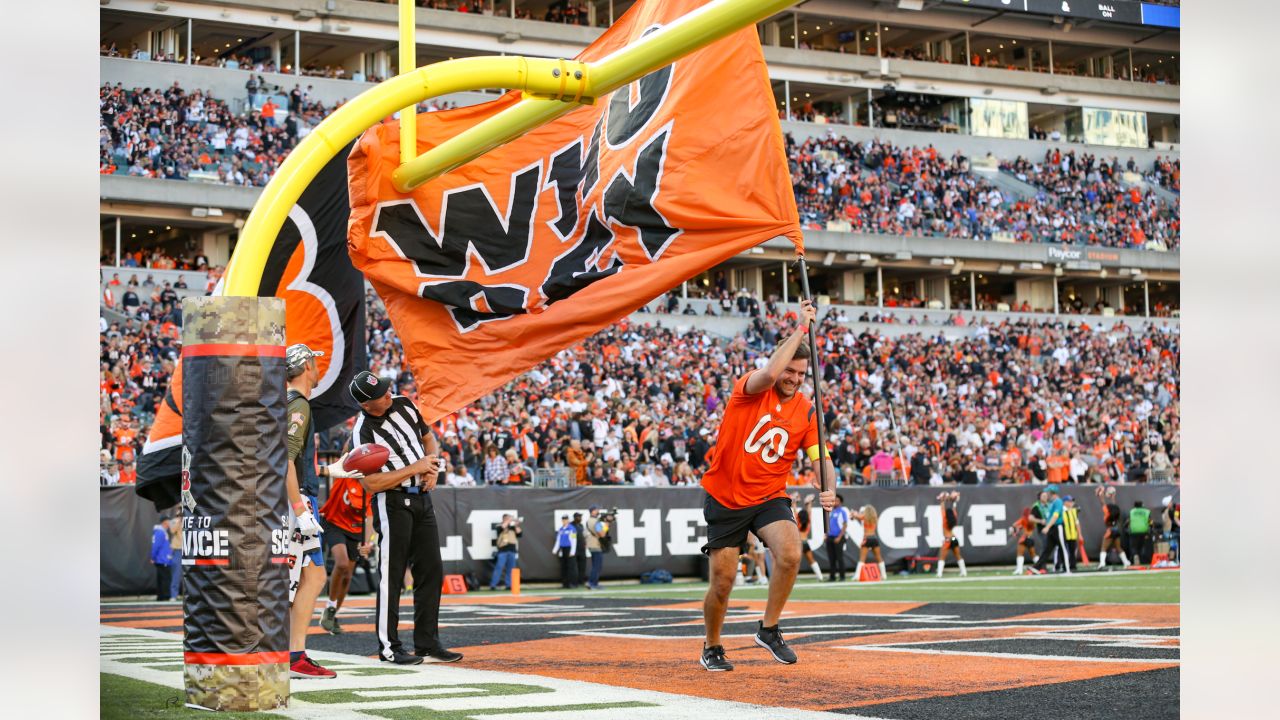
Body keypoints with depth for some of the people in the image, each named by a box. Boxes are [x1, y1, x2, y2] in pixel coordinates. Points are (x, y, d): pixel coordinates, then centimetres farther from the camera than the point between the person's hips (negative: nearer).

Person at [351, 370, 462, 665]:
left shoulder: (403, 405, 4)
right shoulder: (363, 432, -16)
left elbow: (429, 438, 18)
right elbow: (370, 483, -21)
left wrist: (433, 468, -2)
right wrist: (416, 468, -19)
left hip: (422, 497, 7)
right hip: (392, 503, -7)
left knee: (432, 571, 7)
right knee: (391, 576, -4)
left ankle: (428, 644, 13)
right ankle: (389, 647, 3)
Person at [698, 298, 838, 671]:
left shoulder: (806, 411, 0)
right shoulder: (749, 388, -9)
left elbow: (821, 458, -3)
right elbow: (769, 374, -32)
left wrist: (829, 488, -25)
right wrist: (801, 329, -26)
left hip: (769, 497, 2)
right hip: (725, 498, -2)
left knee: (790, 554, -26)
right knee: (722, 581, 1)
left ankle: (768, 629, -5)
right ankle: (712, 647, 27)